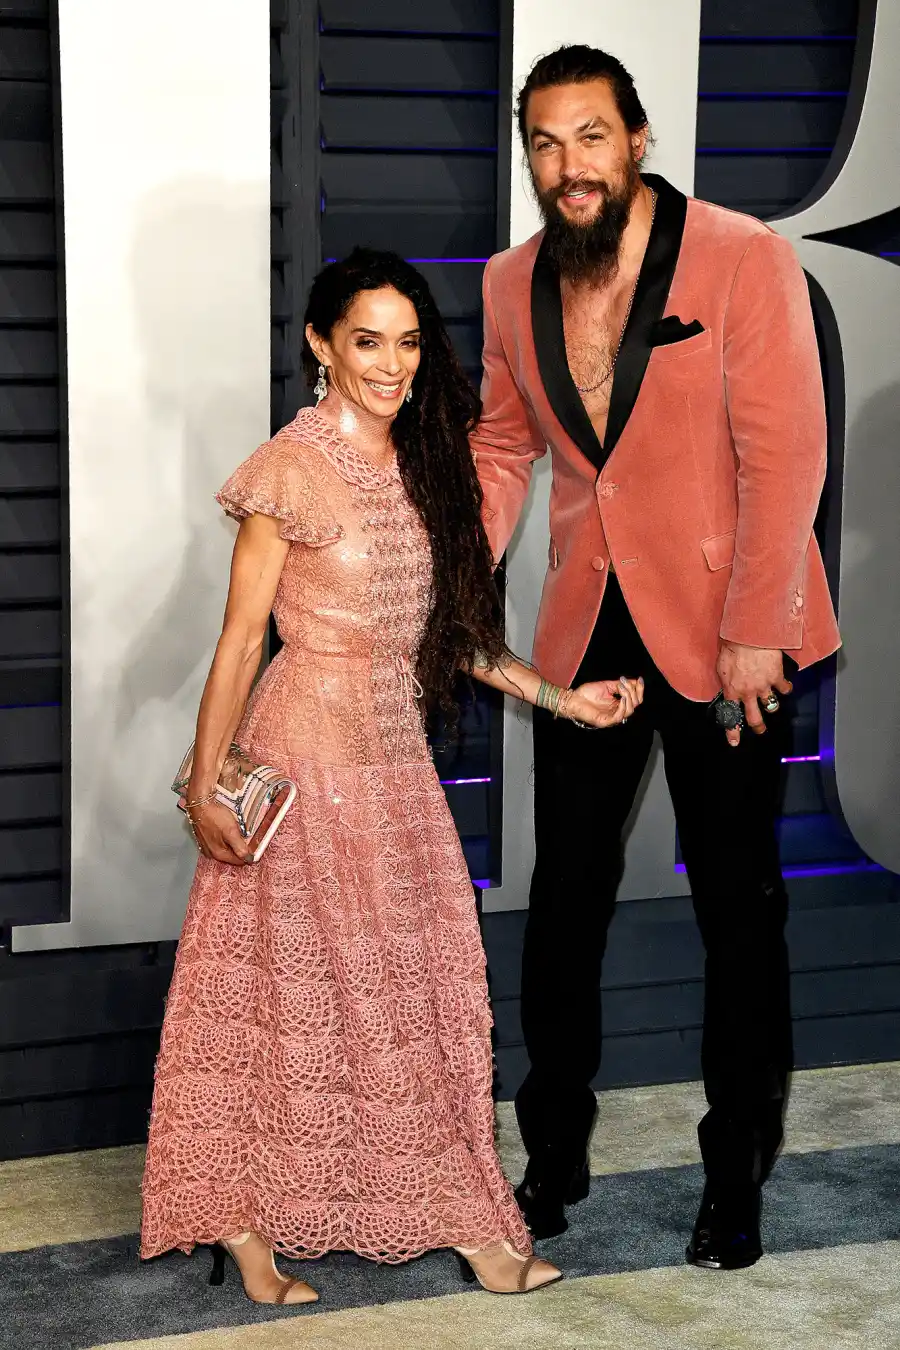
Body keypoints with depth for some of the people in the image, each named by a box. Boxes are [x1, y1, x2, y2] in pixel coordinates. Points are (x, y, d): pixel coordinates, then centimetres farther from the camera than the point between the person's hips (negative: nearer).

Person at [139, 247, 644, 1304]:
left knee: (418, 984, 8)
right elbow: (240, 637, -10)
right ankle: (242, 1222, 14)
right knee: (290, 991, 1)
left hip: (397, 759, 6)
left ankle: (456, 1216, 14)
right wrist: (203, 787, -11)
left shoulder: (422, 465, 9)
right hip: (306, 756, -6)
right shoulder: (290, 472, -11)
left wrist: (560, 697, 11)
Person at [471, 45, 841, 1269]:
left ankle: (736, 1182, 18)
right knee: (564, 898, 10)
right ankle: (553, 1159, 25)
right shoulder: (513, 286, 3)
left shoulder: (743, 260, -13)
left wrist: (753, 632, -18)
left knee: (739, 911, 5)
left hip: (724, 634, -4)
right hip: (585, 634, 5)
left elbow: (785, 454, -15)